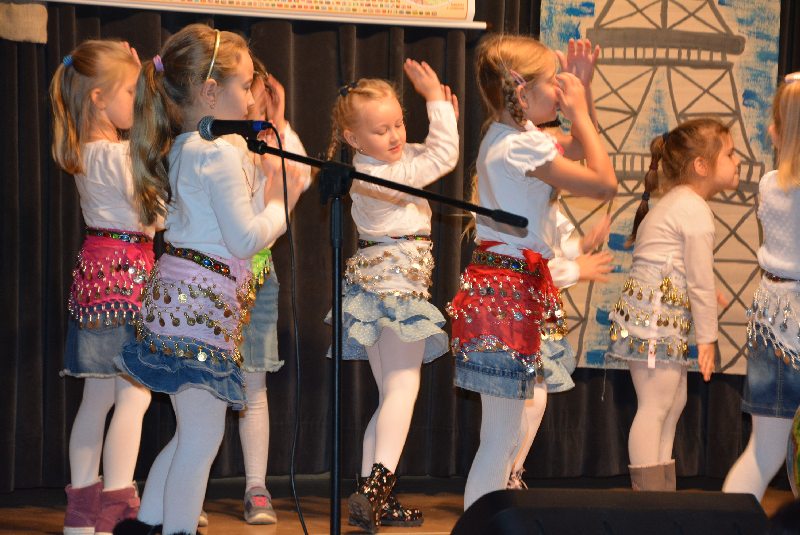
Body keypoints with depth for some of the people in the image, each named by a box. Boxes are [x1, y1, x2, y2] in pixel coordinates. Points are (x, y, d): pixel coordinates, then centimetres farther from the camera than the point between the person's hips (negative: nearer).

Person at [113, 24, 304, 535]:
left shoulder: (183, 149, 15)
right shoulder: (220, 153, -15)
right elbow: (245, 239, -16)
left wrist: (265, 191, 14)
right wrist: (282, 202, -1)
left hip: (179, 296, 10)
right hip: (202, 304, -10)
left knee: (194, 433, 18)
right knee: (203, 436, -4)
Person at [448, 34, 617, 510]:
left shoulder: (513, 135, 13)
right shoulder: (519, 147, -19)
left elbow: (579, 148, 28)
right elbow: (605, 184, -18)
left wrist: (581, 89, 15)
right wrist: (579, 111, -10)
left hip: (513, 287, 11)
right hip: (506, 292, -11)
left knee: (511, 434, 16)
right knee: (502, 439, -8)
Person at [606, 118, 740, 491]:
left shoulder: (674, 202, 18)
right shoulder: (696, 210, -14)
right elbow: (700, 279, -13)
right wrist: (707, 336, -6)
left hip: (661, 318, 11)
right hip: (654, 317, -11)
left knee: (674, 402, 14)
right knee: (655, 405, -9)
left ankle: (663, 489, 19)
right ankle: (648, 491, -8)